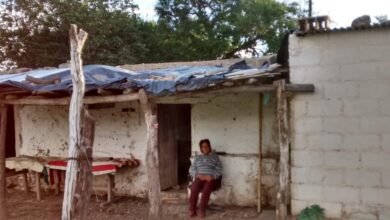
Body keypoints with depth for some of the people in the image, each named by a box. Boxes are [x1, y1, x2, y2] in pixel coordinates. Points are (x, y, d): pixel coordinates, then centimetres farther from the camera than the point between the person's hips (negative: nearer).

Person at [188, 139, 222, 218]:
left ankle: (202, 210, -27)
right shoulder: (198, 158, 23)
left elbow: (219, 170, 4)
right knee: (194, 187, -32)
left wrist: (211, 176, -14)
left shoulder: (215, 156, 15)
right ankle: (192, 209, -24)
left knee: (207, 188, -36)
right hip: (199, 178, 2)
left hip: (211, 179, -2)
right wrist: (198, 175, -8)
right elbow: (192, 169, 13)